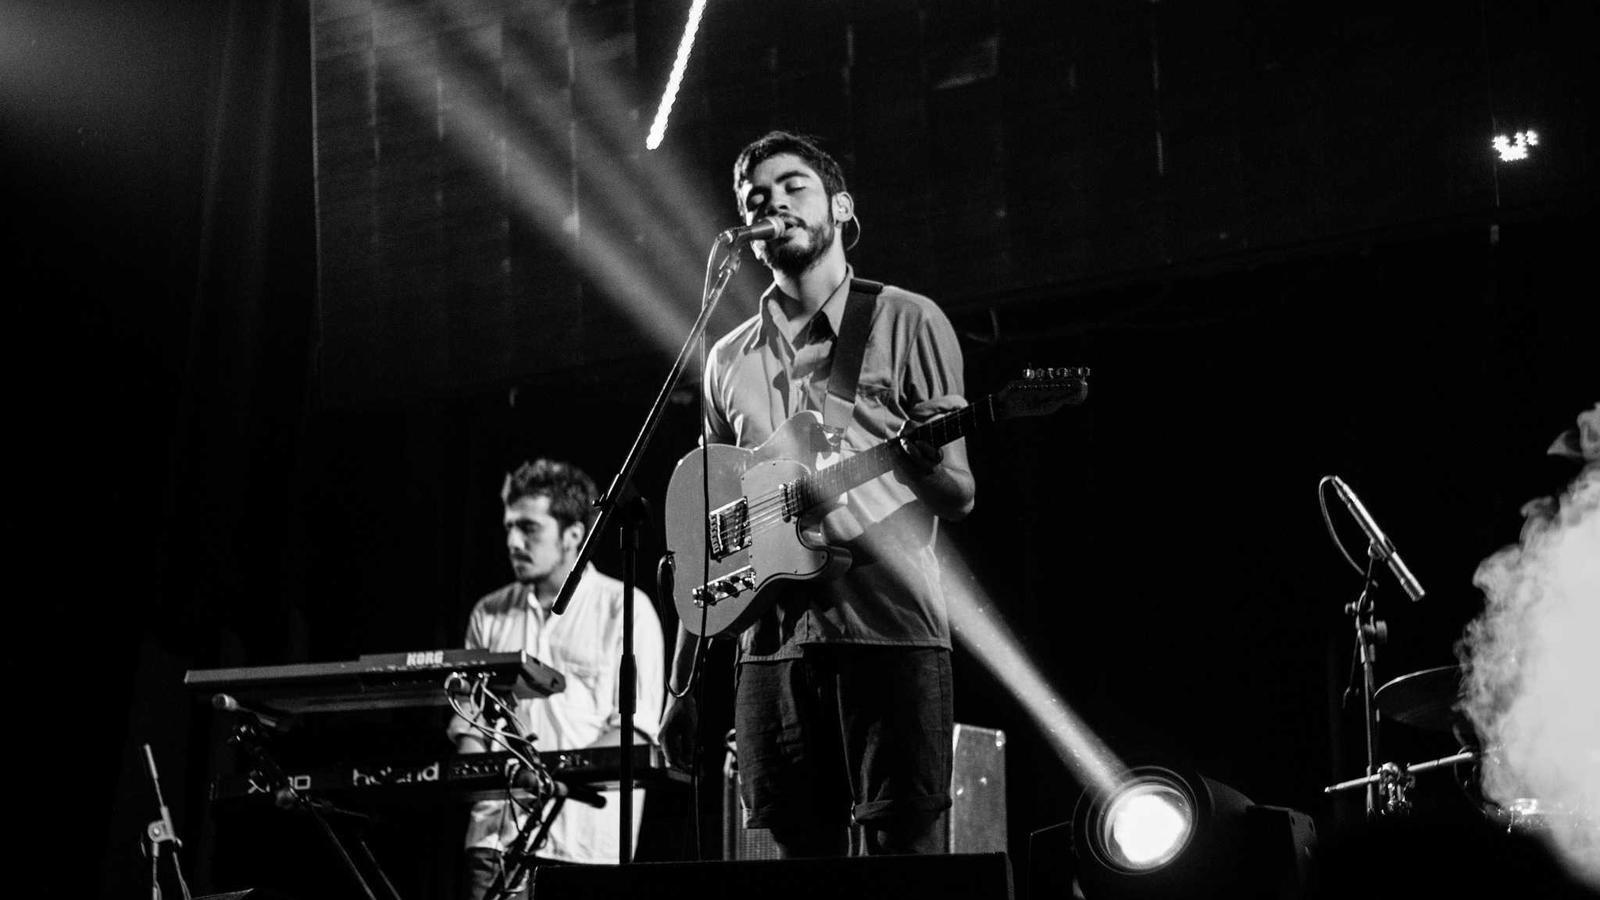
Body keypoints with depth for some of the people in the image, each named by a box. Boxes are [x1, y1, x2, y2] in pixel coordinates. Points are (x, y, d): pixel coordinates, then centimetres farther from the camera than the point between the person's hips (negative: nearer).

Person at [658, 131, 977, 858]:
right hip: (772, 644, 4)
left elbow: (959, 498, 2)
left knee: (903, 854, -9)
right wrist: (681, 683, 14)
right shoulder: (729, 360, 19)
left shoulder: (906, 321, 6)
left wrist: (926, 452, -22)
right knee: (802, 855, 3)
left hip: (890, 632, -4)